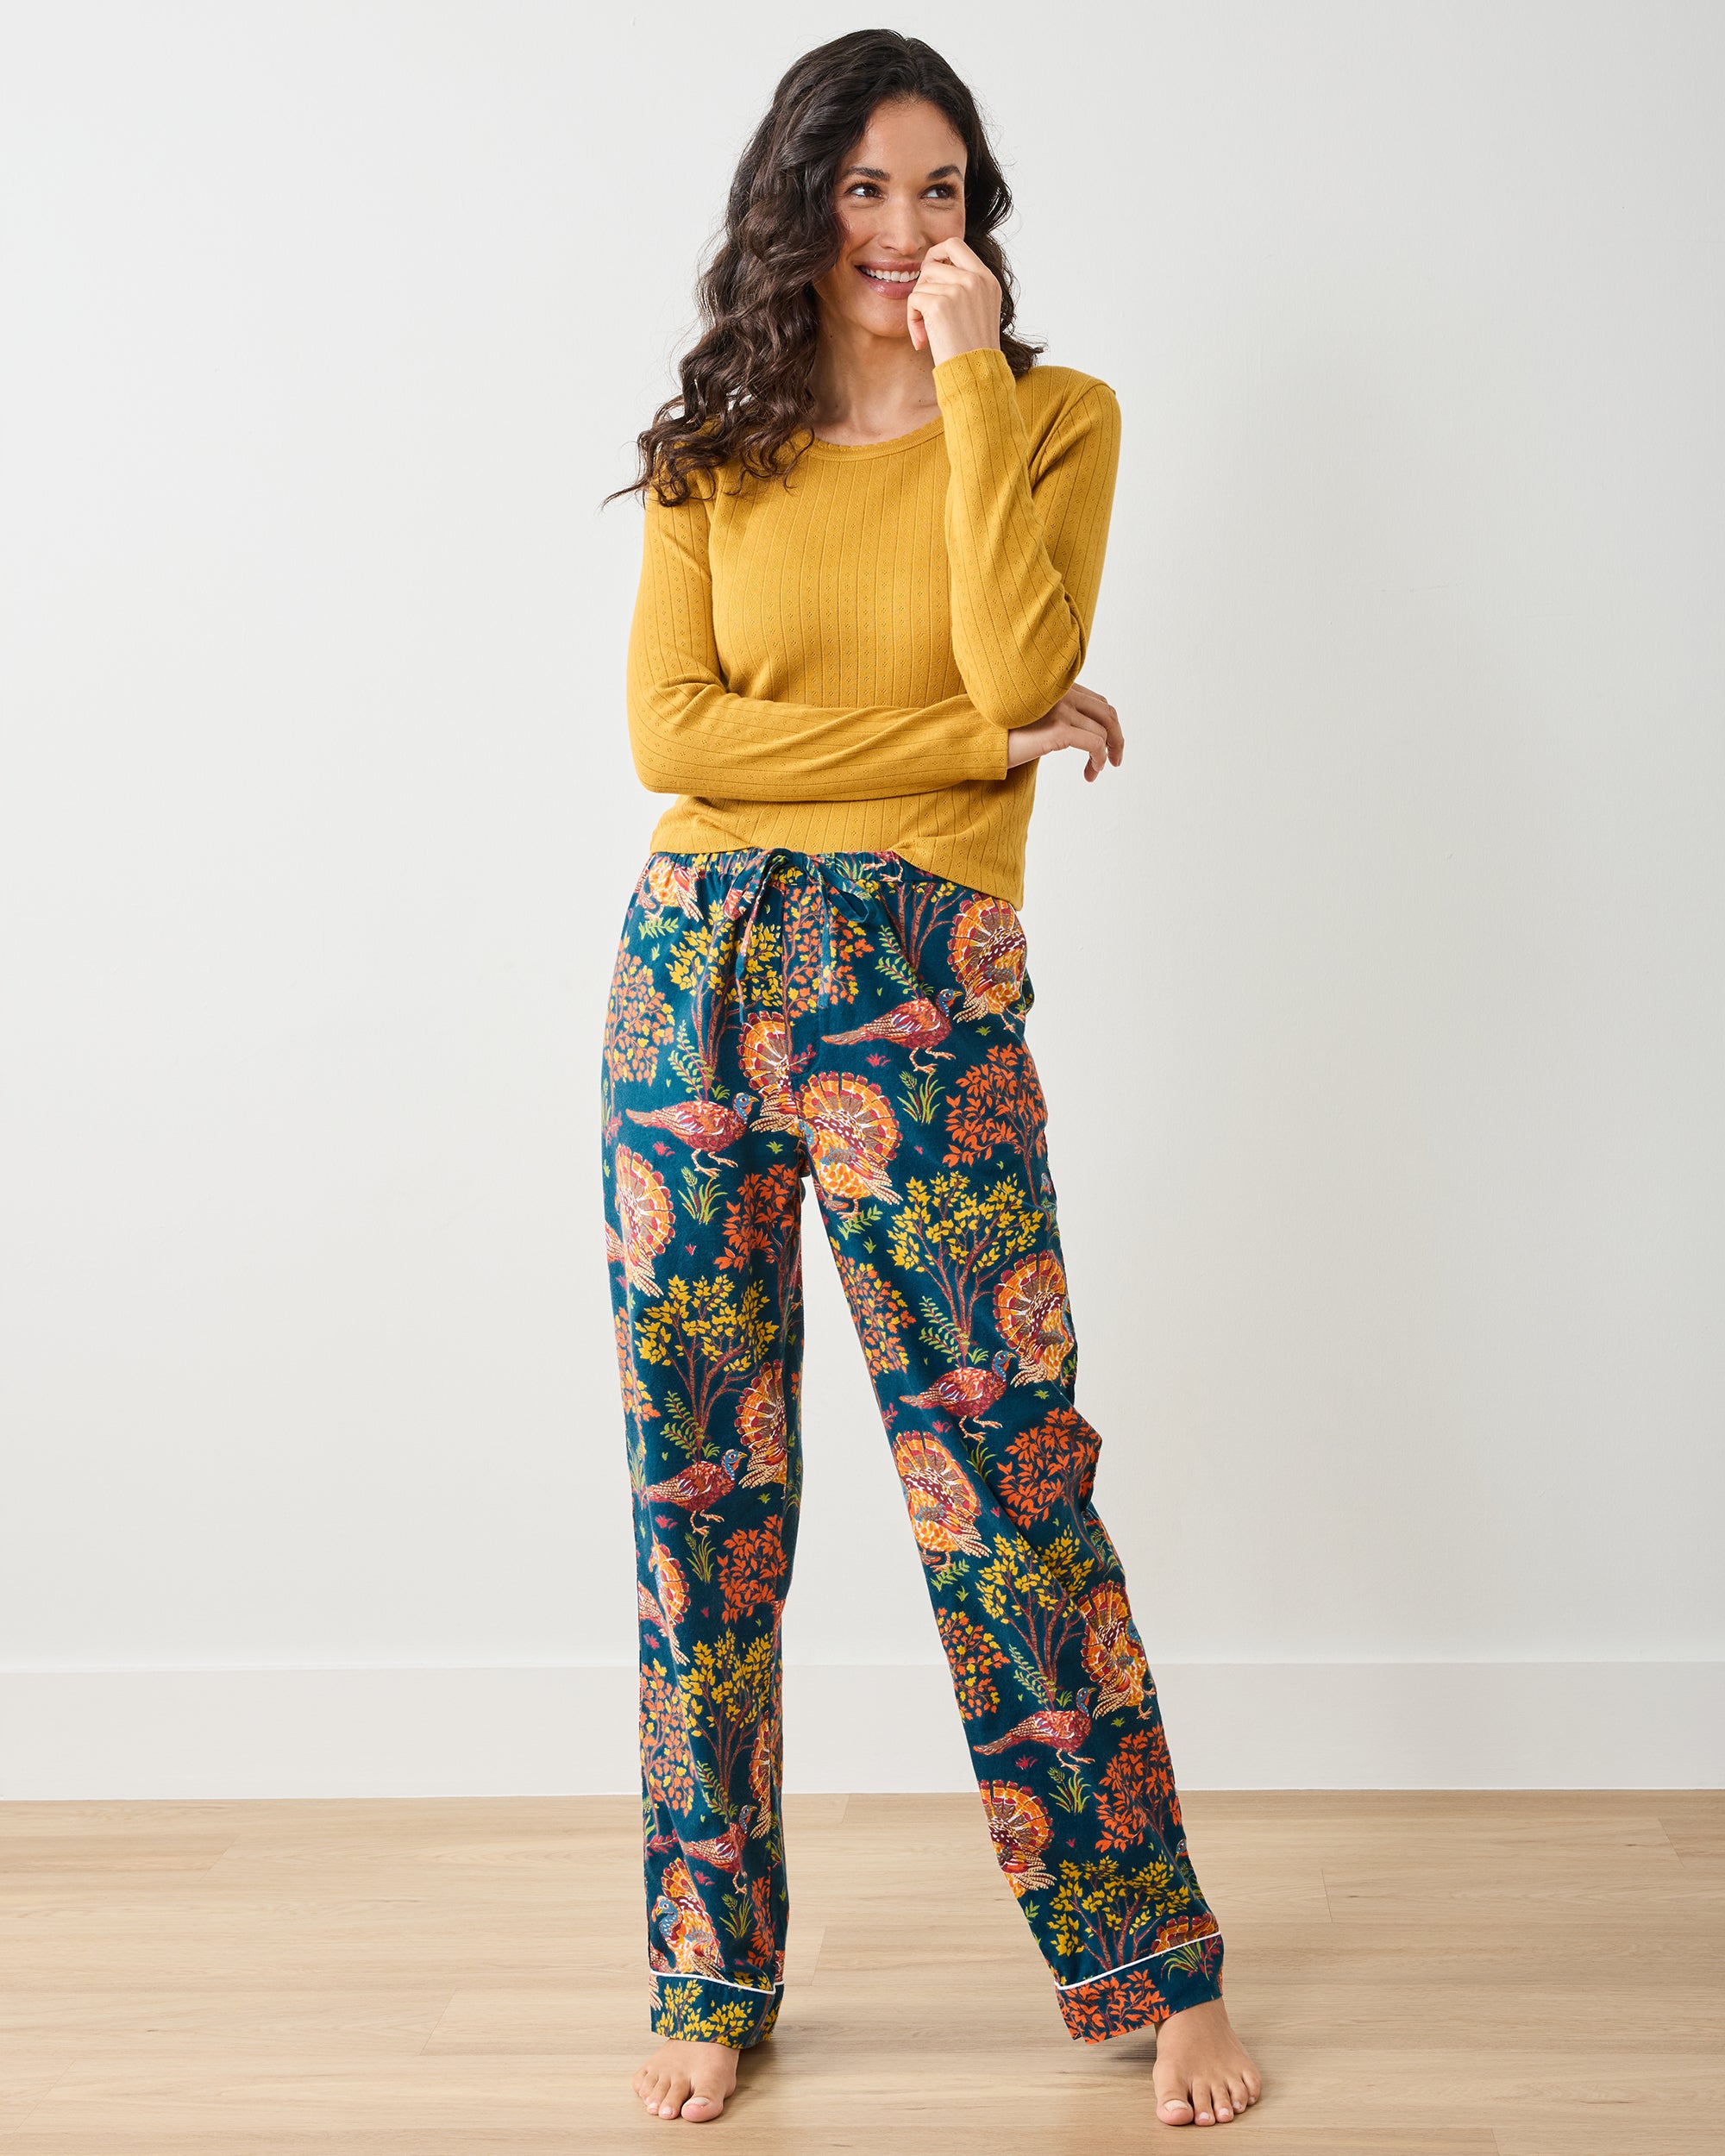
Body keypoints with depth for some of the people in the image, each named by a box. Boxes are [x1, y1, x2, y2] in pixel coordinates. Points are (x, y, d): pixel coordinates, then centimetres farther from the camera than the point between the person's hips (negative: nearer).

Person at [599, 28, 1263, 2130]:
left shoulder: (1055, 415, 7)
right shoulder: (712, 454, 12)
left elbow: (1020, 666, -11)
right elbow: (672, 731, -2)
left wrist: (967, 382, -8)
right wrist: (973, 739, -7)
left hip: (921, 986, -2)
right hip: (694, 966, 3)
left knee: (1006, 1472, -3)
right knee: (699, 1479, 6)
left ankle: (1156, 1967, 13)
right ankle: (712, 1973, 20)